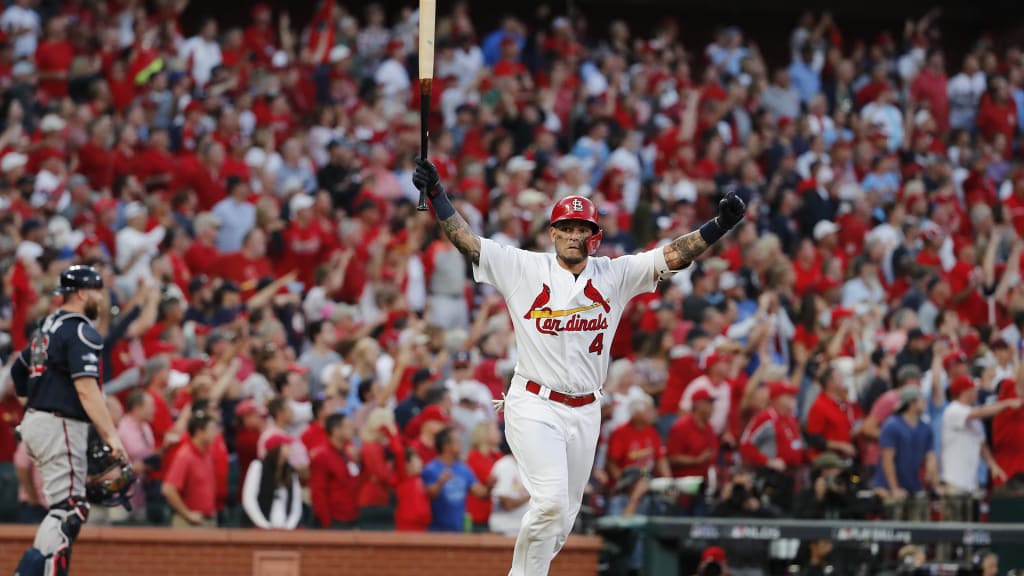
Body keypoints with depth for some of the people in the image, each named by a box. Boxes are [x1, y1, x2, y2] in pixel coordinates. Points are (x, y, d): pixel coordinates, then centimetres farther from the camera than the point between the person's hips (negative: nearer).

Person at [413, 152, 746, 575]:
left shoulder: (614, 276, 4)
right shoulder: (524, 269, -2)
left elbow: (674, 255, -2)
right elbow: (467, 241, -7)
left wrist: (720, 226, -15)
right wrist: (436, 195, -19)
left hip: (585, 413, 4)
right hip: (534, 407, -4)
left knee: (564, 515, 9)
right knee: (551, 500, -20)